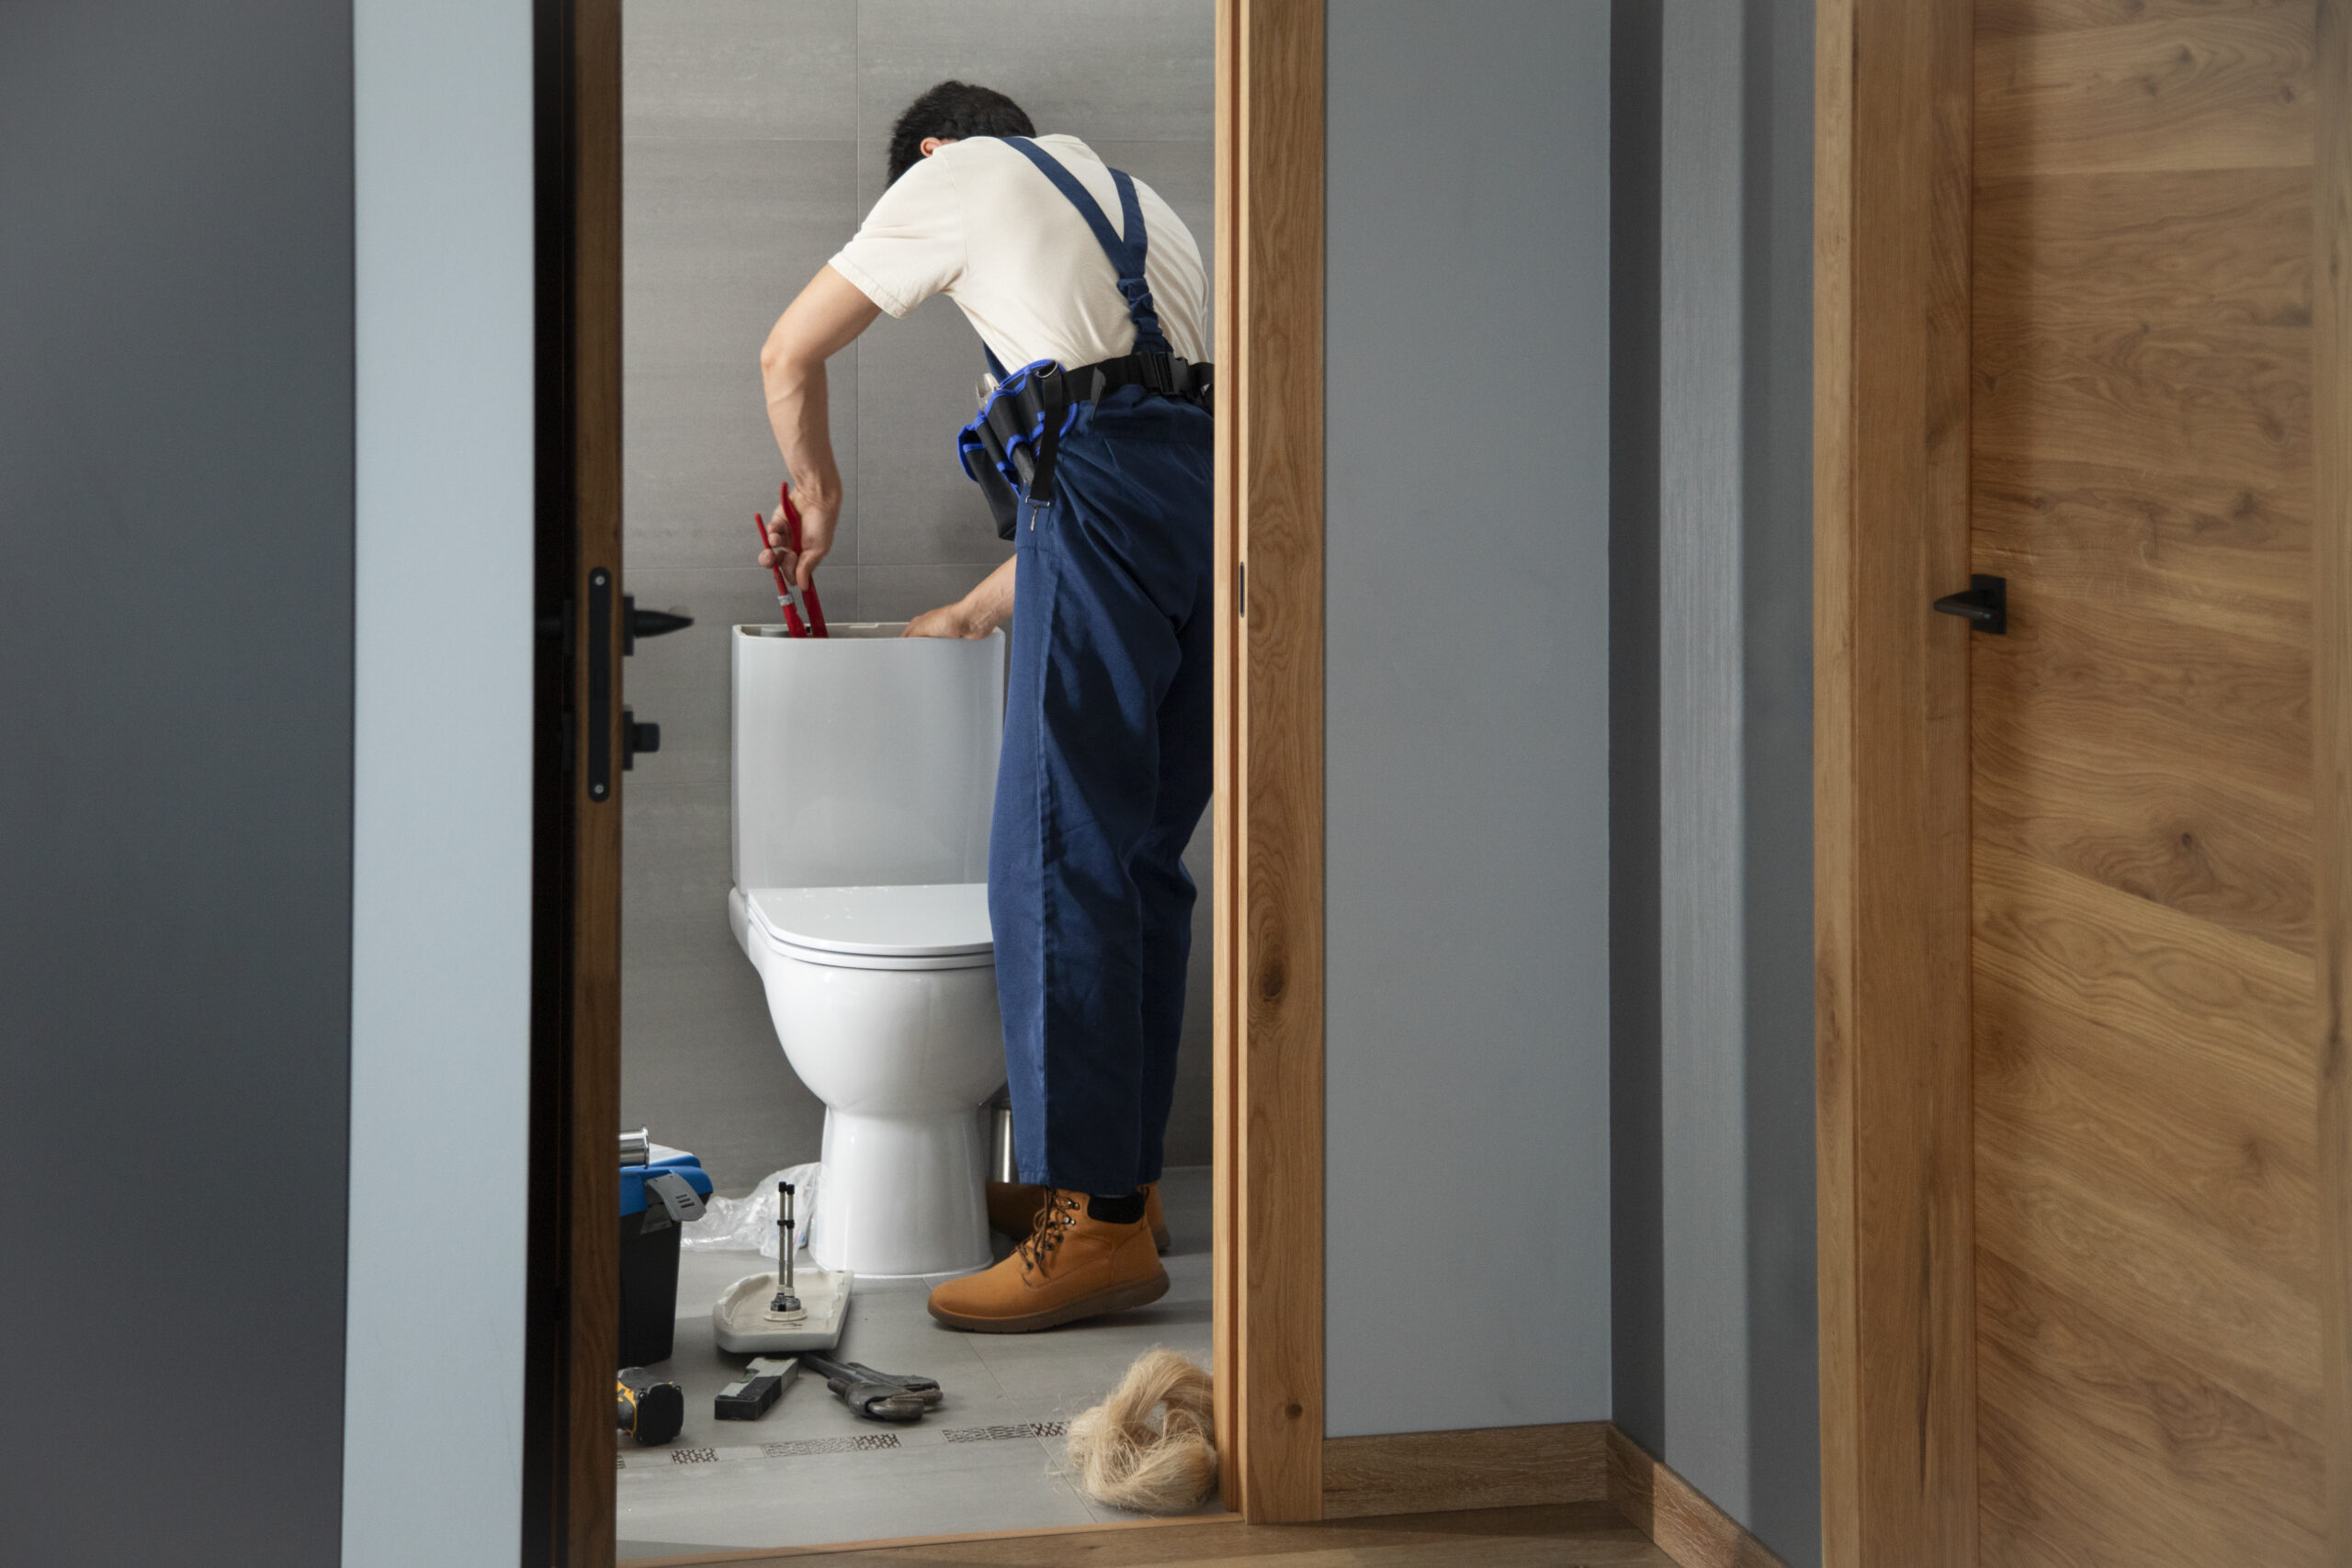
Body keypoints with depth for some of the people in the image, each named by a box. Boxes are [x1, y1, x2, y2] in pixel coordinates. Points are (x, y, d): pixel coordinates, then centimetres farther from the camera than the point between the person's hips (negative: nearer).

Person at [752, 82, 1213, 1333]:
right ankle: (1114, 1169, 19)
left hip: (1112, 474, -8)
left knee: (1057, 855, -8)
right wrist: (974, 614, 42)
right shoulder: (1124, 198, 36)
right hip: (1219, 478, 8)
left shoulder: (954, 174, 17)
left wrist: (817, 497, 40)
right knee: (1141, 857, 13)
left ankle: (1097, 1222, -11)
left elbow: (789, 356, 22)